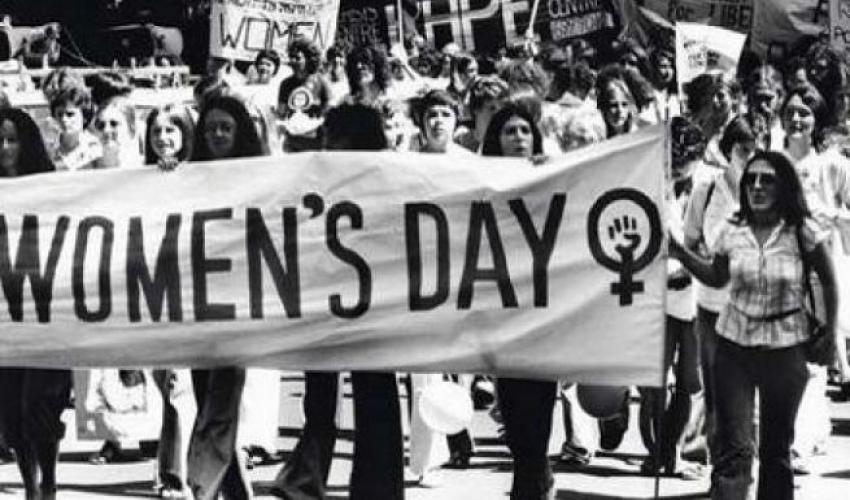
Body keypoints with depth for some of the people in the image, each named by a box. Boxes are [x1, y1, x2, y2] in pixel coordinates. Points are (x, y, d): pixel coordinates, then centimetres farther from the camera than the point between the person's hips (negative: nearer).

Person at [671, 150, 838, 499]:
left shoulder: (803, 231, -10)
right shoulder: (731, 231, -3)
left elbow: (828, 283, 3)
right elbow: (717, 277, 14)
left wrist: (830, 330, 3)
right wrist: (681, 254, 2)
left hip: (785, 349, -1)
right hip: (734, 344, 1)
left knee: (777, 447, 13)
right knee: (733, 447, -6)